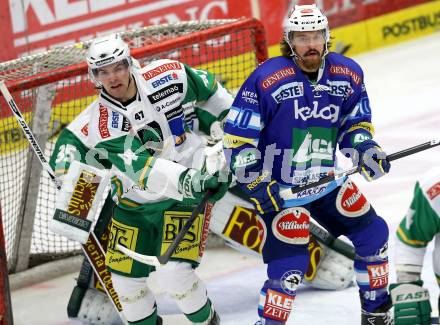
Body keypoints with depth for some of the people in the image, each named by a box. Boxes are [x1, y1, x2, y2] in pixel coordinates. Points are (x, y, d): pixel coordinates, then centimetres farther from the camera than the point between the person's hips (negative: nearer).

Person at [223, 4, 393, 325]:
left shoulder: (348, 75, -4)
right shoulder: (267, 79, -20)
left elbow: (355, 122, 12)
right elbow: (237, 137, -14)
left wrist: (363, 147, -9)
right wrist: (256, 184, -19)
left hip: (326, 180, 6)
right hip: (278, 189, -6)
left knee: (373, 234, 13)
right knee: (289, 265, -15)